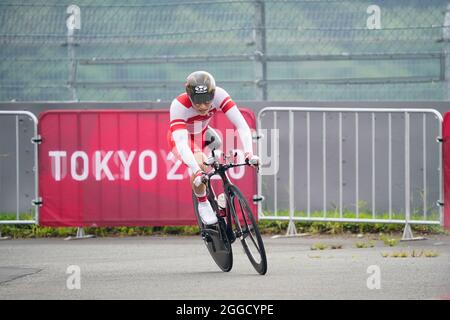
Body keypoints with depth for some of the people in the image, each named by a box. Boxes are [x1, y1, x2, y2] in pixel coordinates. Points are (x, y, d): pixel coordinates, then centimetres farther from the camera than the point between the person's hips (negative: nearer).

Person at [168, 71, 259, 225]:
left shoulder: (219, 95, -34)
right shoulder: (179, 105, -41)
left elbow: (241, 124, -40)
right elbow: (181, 143, -50)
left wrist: (249, 153, -55)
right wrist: (197, 171, -63)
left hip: (202, 133, 6)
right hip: (181, 137, -6)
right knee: (200, 165, -28)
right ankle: (203, 204, -5)